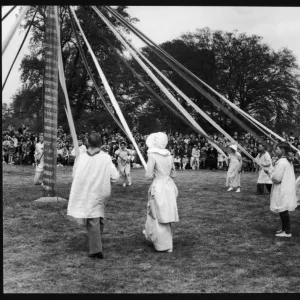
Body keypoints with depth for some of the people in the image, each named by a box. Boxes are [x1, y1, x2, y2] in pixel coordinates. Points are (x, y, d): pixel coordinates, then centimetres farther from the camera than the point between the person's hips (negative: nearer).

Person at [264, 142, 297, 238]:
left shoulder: (281, 162, -20)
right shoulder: (288, 161, 12)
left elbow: (277, 179, -21)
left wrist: (269, 172, -4)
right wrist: (272, 172, 13)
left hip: (282, 190, -10)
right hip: (286, 189, 10)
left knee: (283, 211, -2)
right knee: (283, 211, 18)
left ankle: (287, 232, 6)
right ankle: (284, 229, 29)